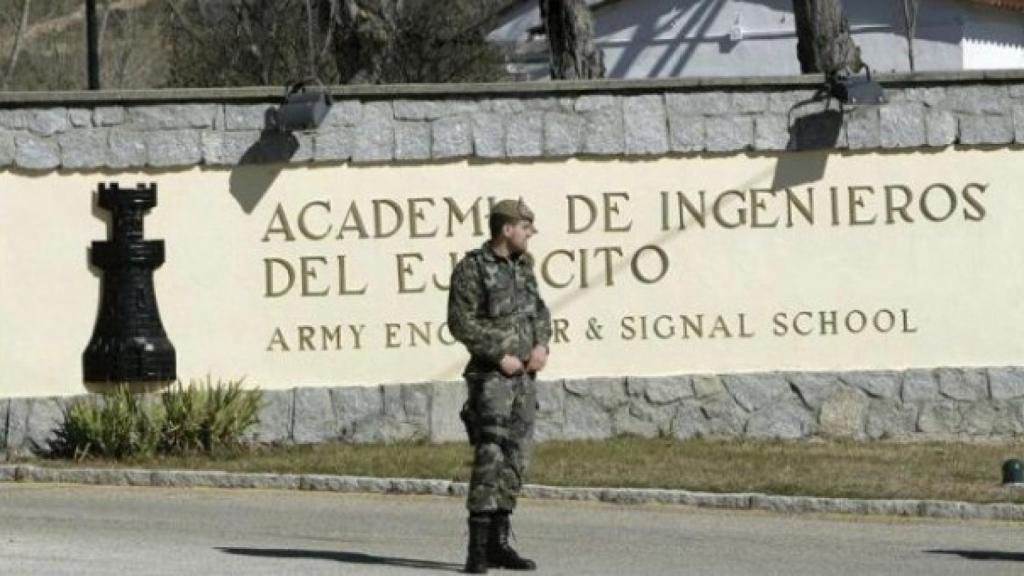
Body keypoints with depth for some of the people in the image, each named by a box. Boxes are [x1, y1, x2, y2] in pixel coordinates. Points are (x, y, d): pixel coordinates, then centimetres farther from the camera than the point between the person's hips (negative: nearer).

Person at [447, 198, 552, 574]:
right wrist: (500, 356, -17)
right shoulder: (472, 269, -9)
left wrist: (541, 345, -1)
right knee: (490, 455, -16)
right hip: (490, 376, -8)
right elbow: (461, 323, -14)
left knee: (515, 459, 7)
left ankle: (498, 543, 13)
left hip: (524, 376, 8)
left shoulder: (521, 267, 13)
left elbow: (539, 312, 18)